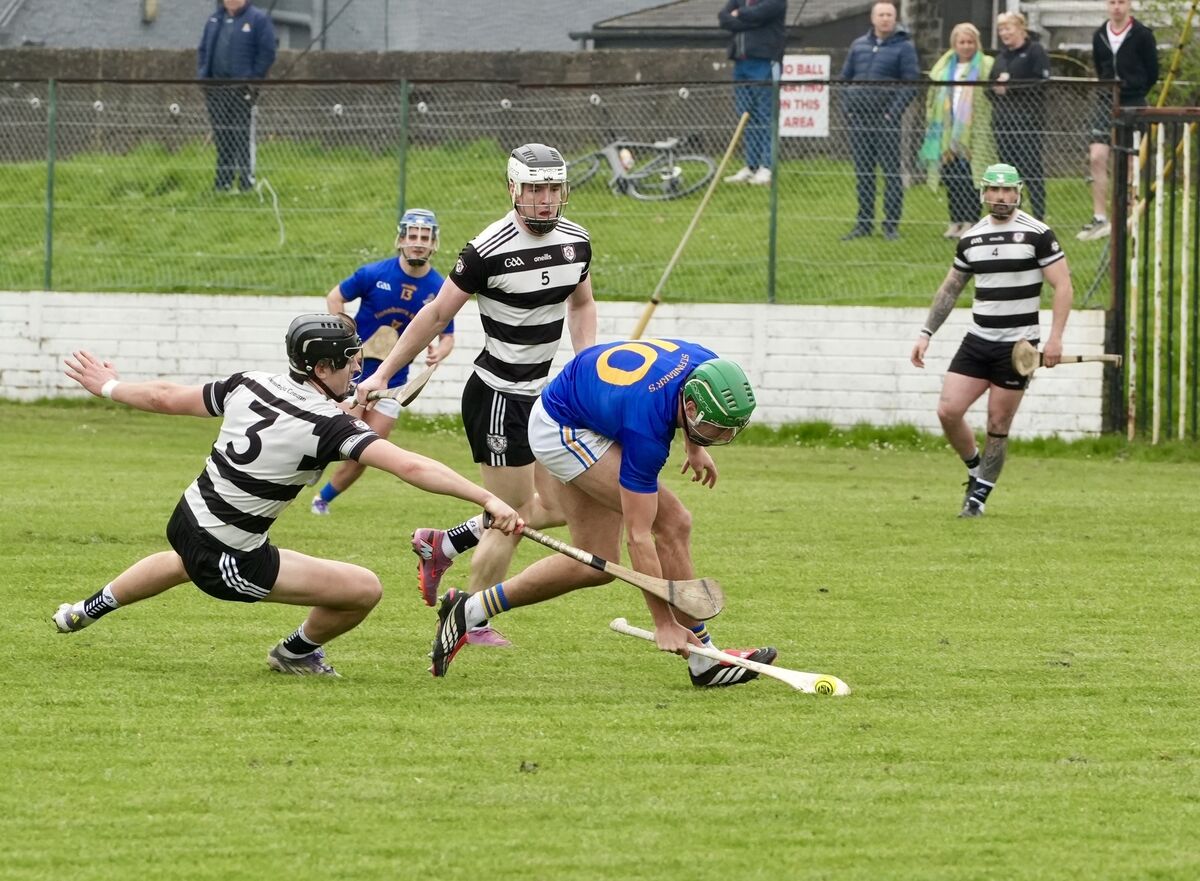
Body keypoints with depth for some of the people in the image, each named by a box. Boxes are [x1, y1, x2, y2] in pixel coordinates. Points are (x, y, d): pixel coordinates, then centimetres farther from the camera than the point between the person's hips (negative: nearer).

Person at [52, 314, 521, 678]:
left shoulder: (250, 385, -4)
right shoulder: (328, 424, -23)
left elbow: (166, 397, 9)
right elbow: (411, 467, -32)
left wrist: (109, 387, 27)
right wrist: (488, 499, -34)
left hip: (186, 521, 8)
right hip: (231, 562, -8)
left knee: (184, 562, 45)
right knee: (365, 589, -6)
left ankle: (88, 610, 63)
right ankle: (296, 653, 21)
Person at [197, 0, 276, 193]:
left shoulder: (258, 19, -1)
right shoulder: (214, 20, 16)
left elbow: (267, 53, -5)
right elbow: (203, 50, 21)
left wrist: (253, 79, -12)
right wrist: (202, 75, 8)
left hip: (242, 90, -5)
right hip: (216, 89, 5)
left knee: (243, 136, -6)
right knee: (221, 136, 8)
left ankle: (246, 180, -4)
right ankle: (223, 180, 13)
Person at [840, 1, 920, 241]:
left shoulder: (903, 47, -1)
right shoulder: (859, 45, 13)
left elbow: (910, 84, -6)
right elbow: (845, 77, 18)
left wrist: (893, 113, -14)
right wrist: (848, 108, 6)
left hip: (886, 120, -5)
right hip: (859, 119, 5)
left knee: (891, 172, -3)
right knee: (863, 173, 8)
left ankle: (891, 224, 0)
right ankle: (864, 223, 13)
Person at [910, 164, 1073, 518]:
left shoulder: (1037, 234, -6)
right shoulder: (970, 239, 8)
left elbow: (1063, 286, -7)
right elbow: (950, 289, 19)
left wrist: (1055, 338, -16)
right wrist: (926, 333, 13)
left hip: (1018, 345, -4)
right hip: (977, 342, 4)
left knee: (998, 426, -2)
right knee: (948, 411, -7)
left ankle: (979, 495, 11)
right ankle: (976, 472, 17)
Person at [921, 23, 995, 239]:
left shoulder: (986, 67, 1)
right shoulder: (944, 67, 16)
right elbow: (933, 95, 19)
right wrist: (931, 122, 12)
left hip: (972, 134, -5)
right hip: (948, 132, 5)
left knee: (970, 178, -7)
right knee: (951, 177, 4)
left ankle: (970, 221, -2)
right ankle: (956, 220, 11)